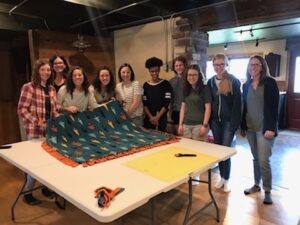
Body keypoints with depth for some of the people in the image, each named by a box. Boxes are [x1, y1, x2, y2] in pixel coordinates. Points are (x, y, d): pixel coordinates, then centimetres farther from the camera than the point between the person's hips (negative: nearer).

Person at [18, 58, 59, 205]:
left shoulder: (51, 89, 9)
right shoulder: (28, 87, -10)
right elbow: (21, 110, -12)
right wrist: (36, 121, -22)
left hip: (50, 129, 6)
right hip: (35, 131, -6)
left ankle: (46, 187, 32)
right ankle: (27, 193, 21)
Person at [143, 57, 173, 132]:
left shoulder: (165, 84, -2)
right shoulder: (146, 85, 4)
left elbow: (166, 103, -7)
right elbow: (144, 104, 1)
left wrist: (157, 117, -11)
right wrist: (151, 117, -9)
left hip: (162, 118, -2)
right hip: (148, 118, 2)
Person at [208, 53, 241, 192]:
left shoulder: (234, 81, -7)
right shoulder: (211, 82, 6)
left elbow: (237, 104, -10)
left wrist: (235, 123, -15)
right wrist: (208, 121, 4)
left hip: (228, 121, -4)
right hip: (215, 120, 4)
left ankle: (226, 179, 15)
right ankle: (222, 177, 26)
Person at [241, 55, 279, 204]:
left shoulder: (270, 83, -6)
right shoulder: (246, 85, 9)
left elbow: (274, 107, -10)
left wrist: (271, 128, -16)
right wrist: (242, 126, 12)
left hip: (264, 128, -5)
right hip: (250, 128, 5)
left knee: (263, 160, -5)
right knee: (255, 159, 14)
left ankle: (267, 191, 13)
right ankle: (256, 185, 28)